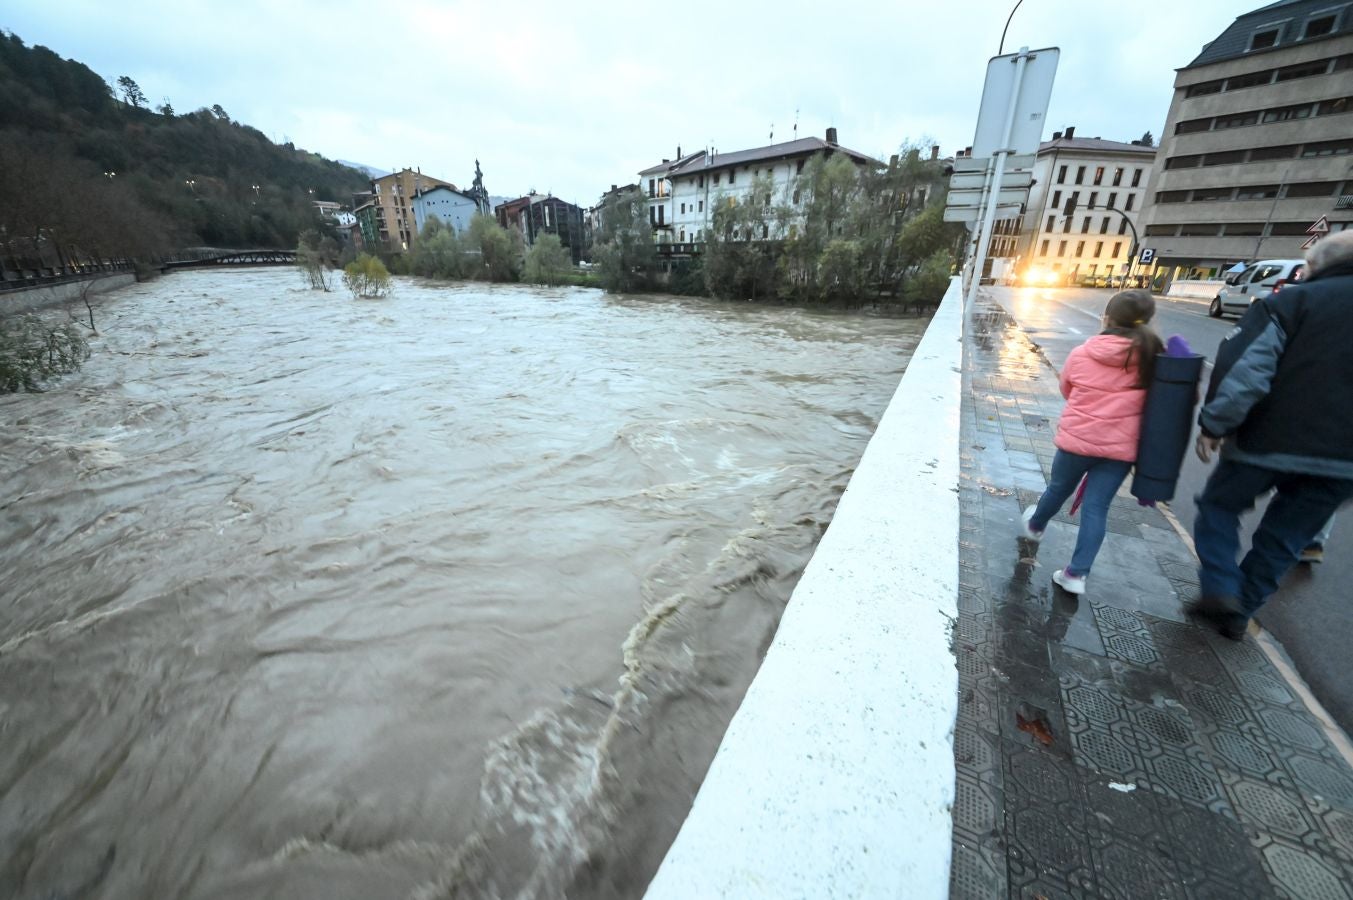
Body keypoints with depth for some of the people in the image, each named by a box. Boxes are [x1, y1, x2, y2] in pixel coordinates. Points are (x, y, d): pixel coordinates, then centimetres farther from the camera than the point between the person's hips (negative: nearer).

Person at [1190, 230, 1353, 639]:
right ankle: (1239, 613, 23)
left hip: (1272, 441, -5)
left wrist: (1214, 425, -12)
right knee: (1284, 538, 15)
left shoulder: (1291, 301, -7)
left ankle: (1220, 589, 3)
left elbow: (1244, 371, -19)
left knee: (1219, 506, 16)